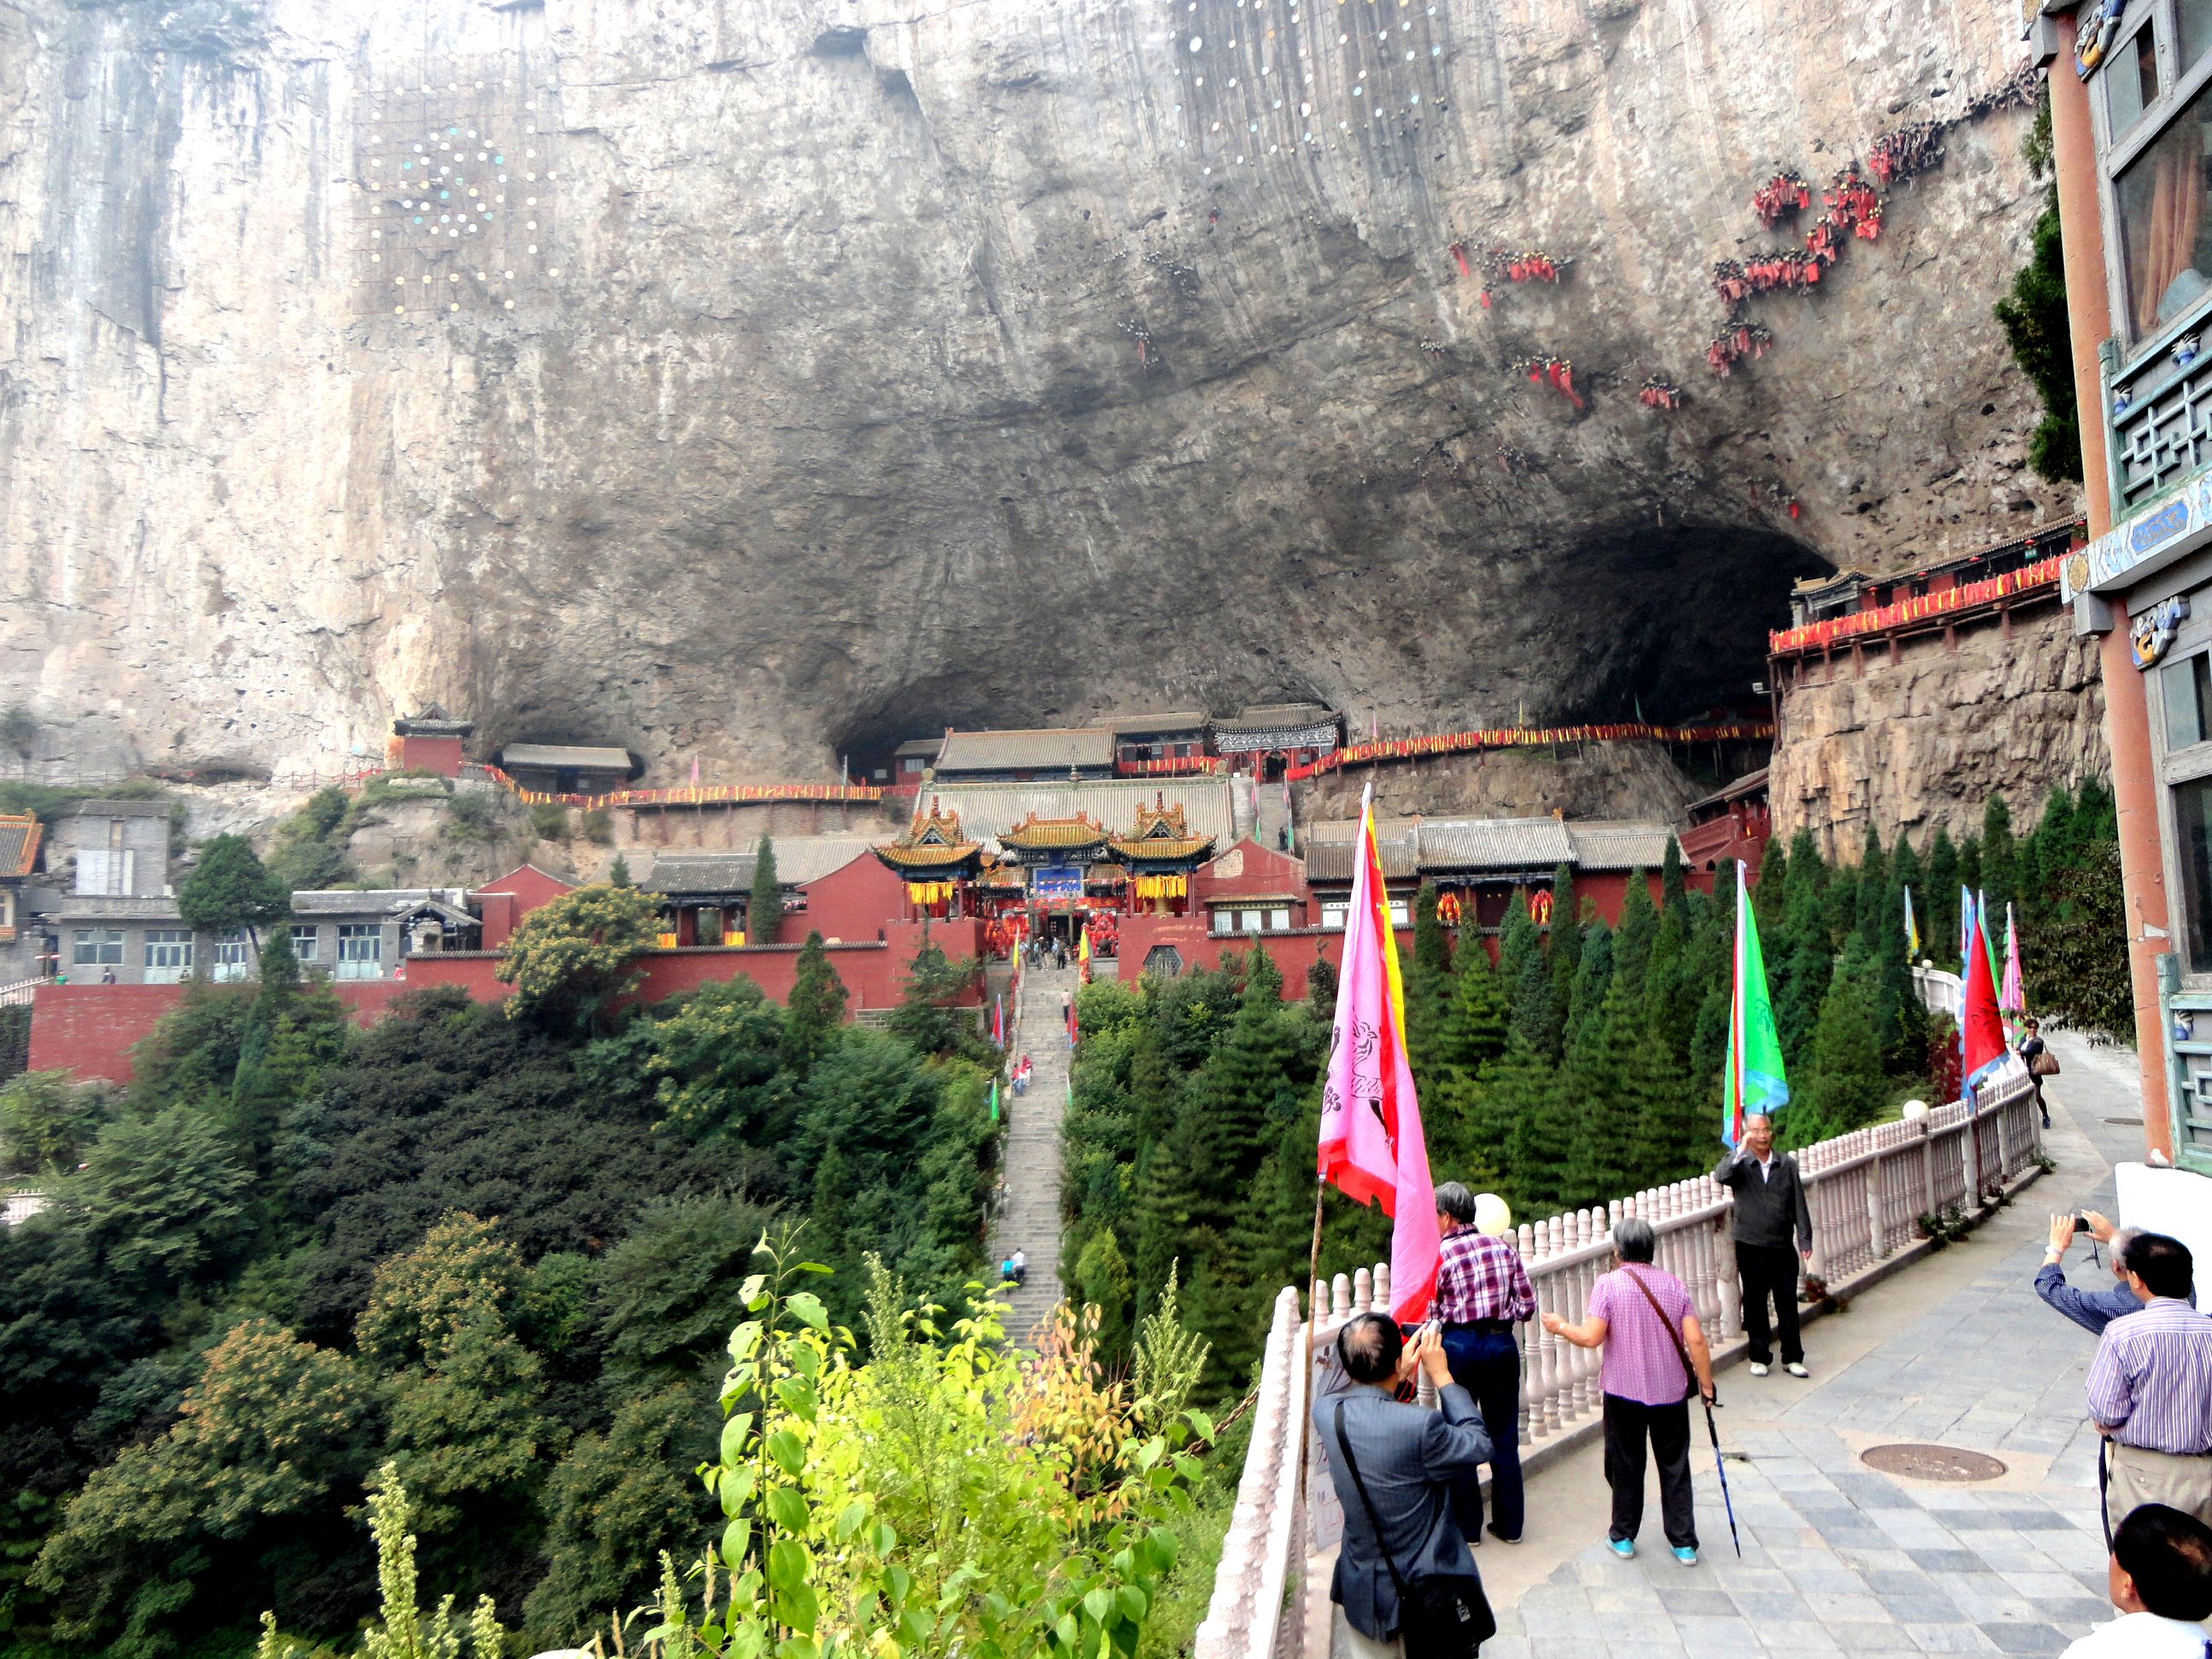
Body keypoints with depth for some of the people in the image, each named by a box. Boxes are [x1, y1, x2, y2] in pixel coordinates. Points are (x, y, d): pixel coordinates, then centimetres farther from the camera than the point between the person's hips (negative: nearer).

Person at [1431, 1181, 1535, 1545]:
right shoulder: (1504, 1248, 3)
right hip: (1502, 1344, 4)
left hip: (1459, 1346, -4)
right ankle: (1508, 1525, 20)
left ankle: (1468, 1525, 17)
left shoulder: (1439, 1255, -9)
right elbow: (1527, 1305, 2)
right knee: (1504, 1437, 13)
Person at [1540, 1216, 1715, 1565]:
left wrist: (1560, 1327, 0)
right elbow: (1696, 1341, -6)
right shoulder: (1673, 1284, -3)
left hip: (1624, 1393, -2)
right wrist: (1706, 1384, 6)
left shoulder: (1608, 1284, -13)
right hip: (1671, 1392, 3)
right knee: (1675, 1468, 14)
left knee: (1625, 1467, 12)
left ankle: (1623, 1537, 23)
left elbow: (1591, 1337, -19)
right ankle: (1684, 1543, 20)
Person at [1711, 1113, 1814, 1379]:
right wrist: (1741, 1151, -37)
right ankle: (1759, 1357, 19)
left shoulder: (1787, 1164, 4)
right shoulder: (1738, 1162, -3)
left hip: (1783, 1246, 2)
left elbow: (1799, 1204, 5)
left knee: (1788, 1303, 8)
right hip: (1751, 1247, -2)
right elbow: (1720, 1176, -26)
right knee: (1755, 1303, 7)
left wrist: (1804, 1240, 1)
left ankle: (1792, 1357, 20)